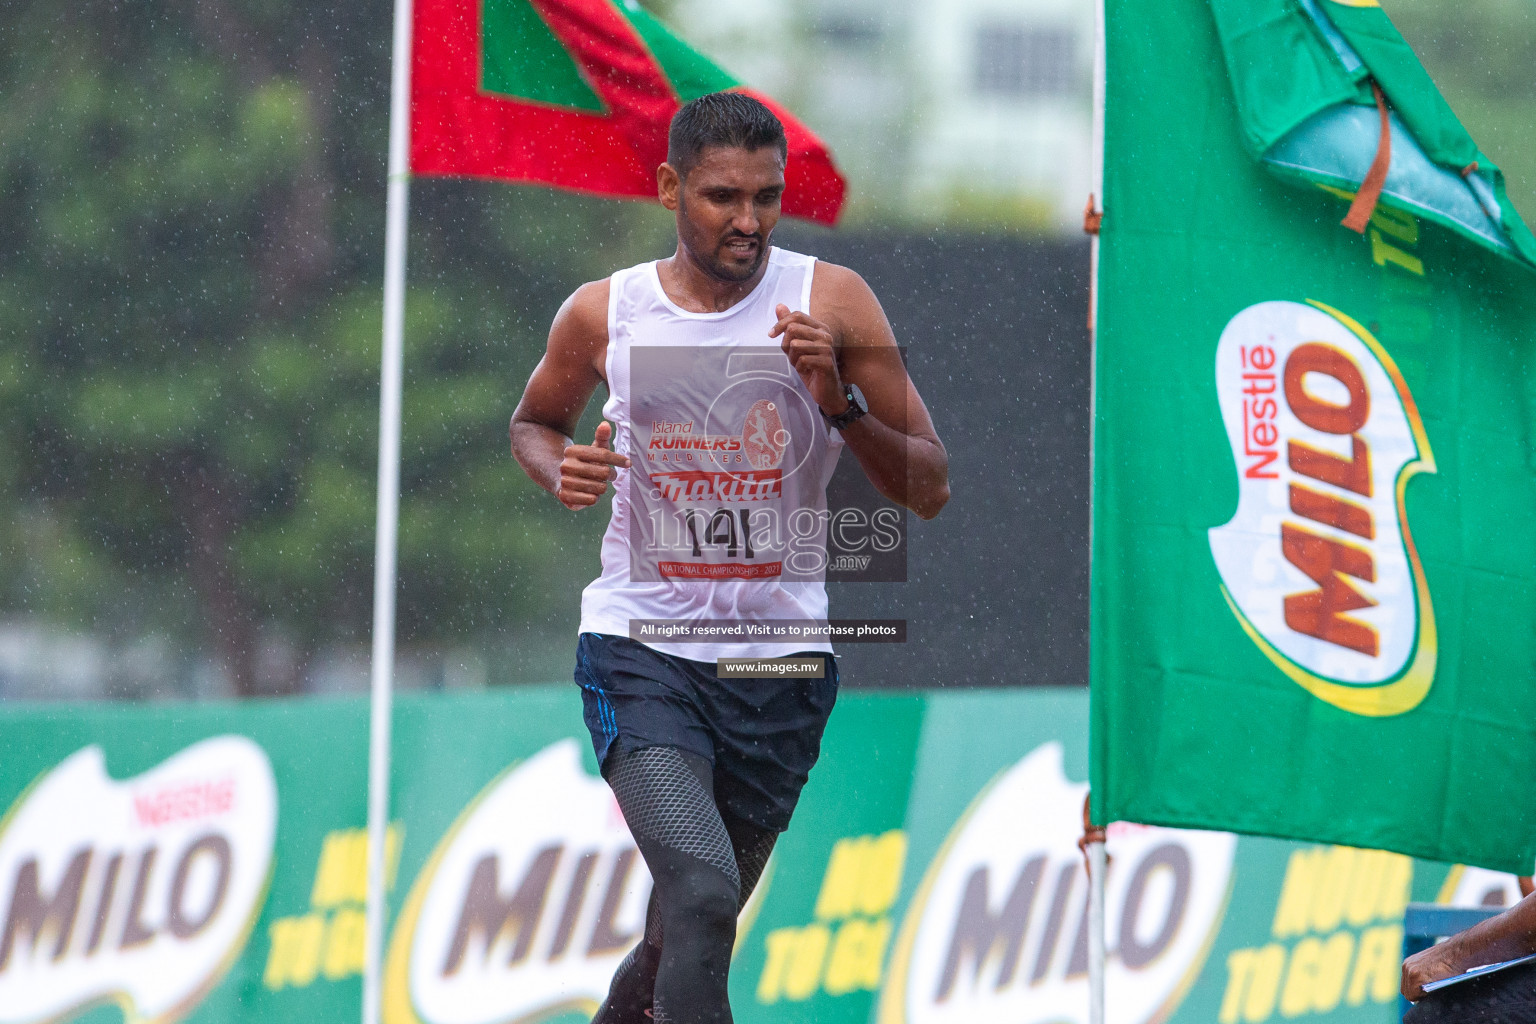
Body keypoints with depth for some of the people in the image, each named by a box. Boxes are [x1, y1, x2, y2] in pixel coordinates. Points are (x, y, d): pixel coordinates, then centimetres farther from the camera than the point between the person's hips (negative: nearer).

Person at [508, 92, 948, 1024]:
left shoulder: (832, 303, -4)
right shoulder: (603, 314, -1)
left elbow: (930, 490, -3)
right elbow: (533, 422, 21)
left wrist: (839, 402, -19)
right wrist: (562, 473, -2)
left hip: (783, 660, 2)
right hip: (641, 645, -2)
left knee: (698, 918, 16)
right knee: (702, 894, -25)